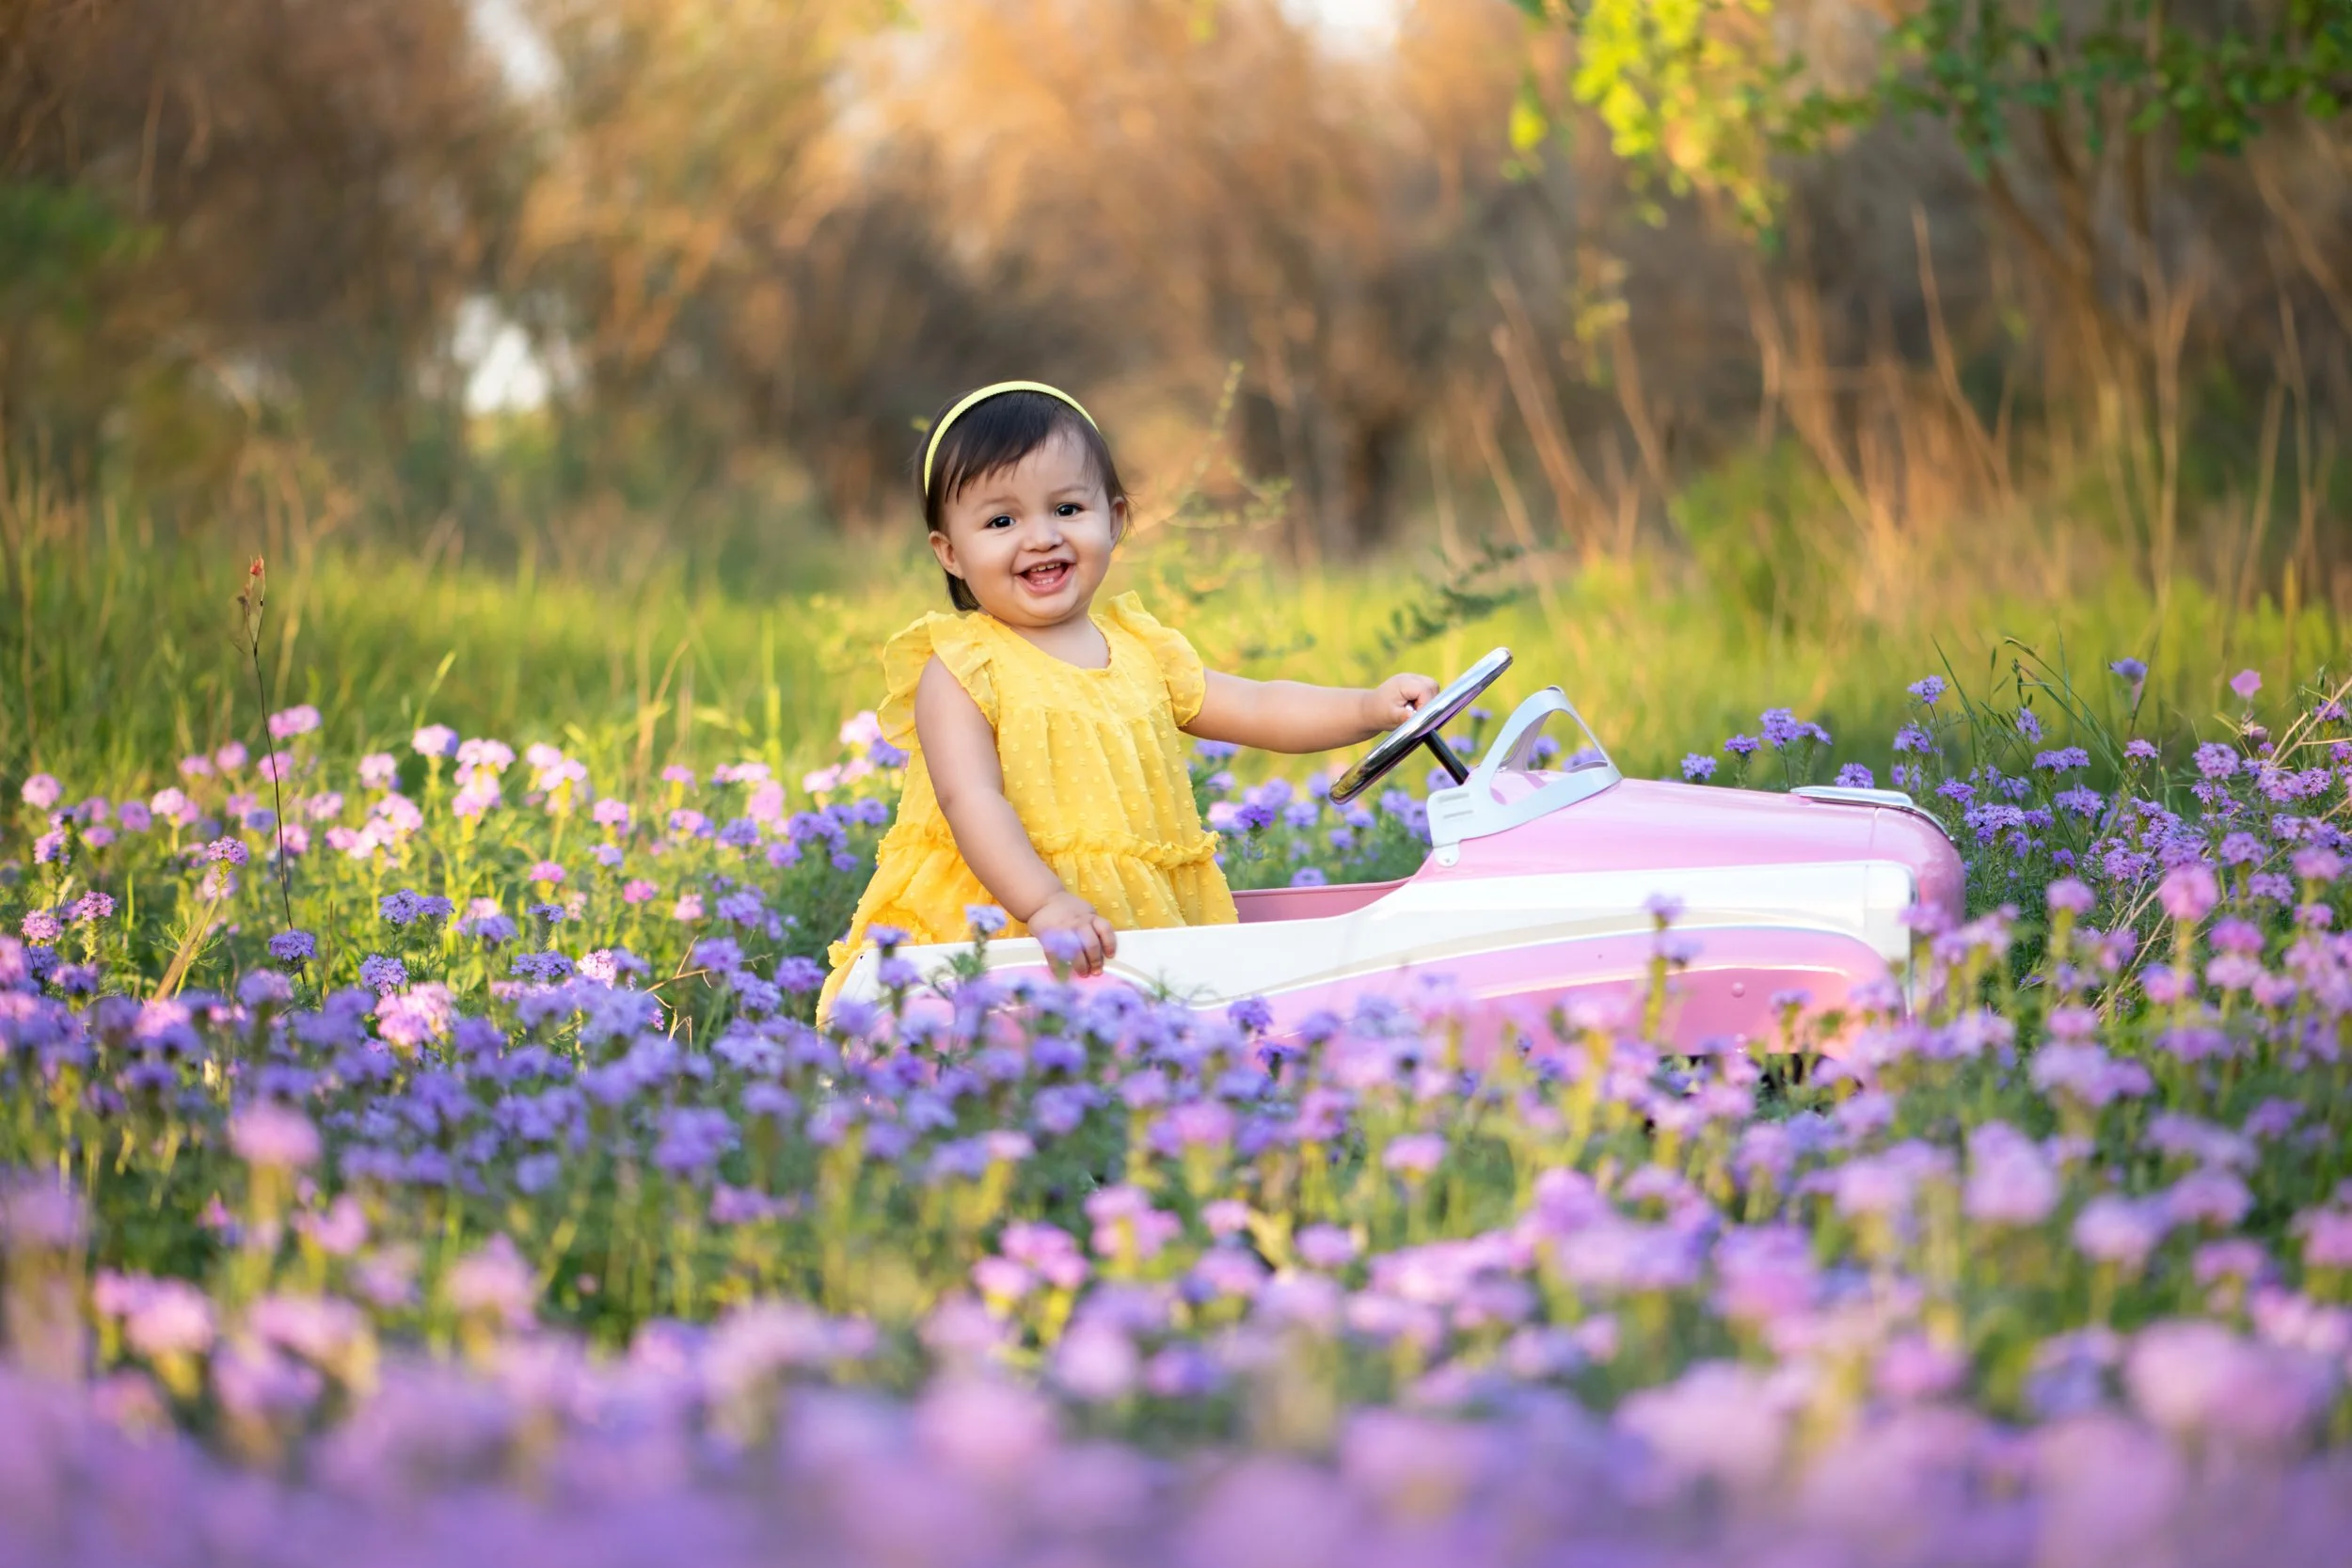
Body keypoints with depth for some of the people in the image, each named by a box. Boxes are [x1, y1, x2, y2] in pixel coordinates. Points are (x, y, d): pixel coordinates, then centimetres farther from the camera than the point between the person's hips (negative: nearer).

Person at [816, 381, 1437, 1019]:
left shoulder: (1140, 648, 15)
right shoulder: (959, 671, -3)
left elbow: (1256, 710, 20)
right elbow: (970, 799, -15)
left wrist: (1368, 707, 5)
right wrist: (1046, 904, -29)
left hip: (1151, 923, 5)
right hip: (999, 930, -5)